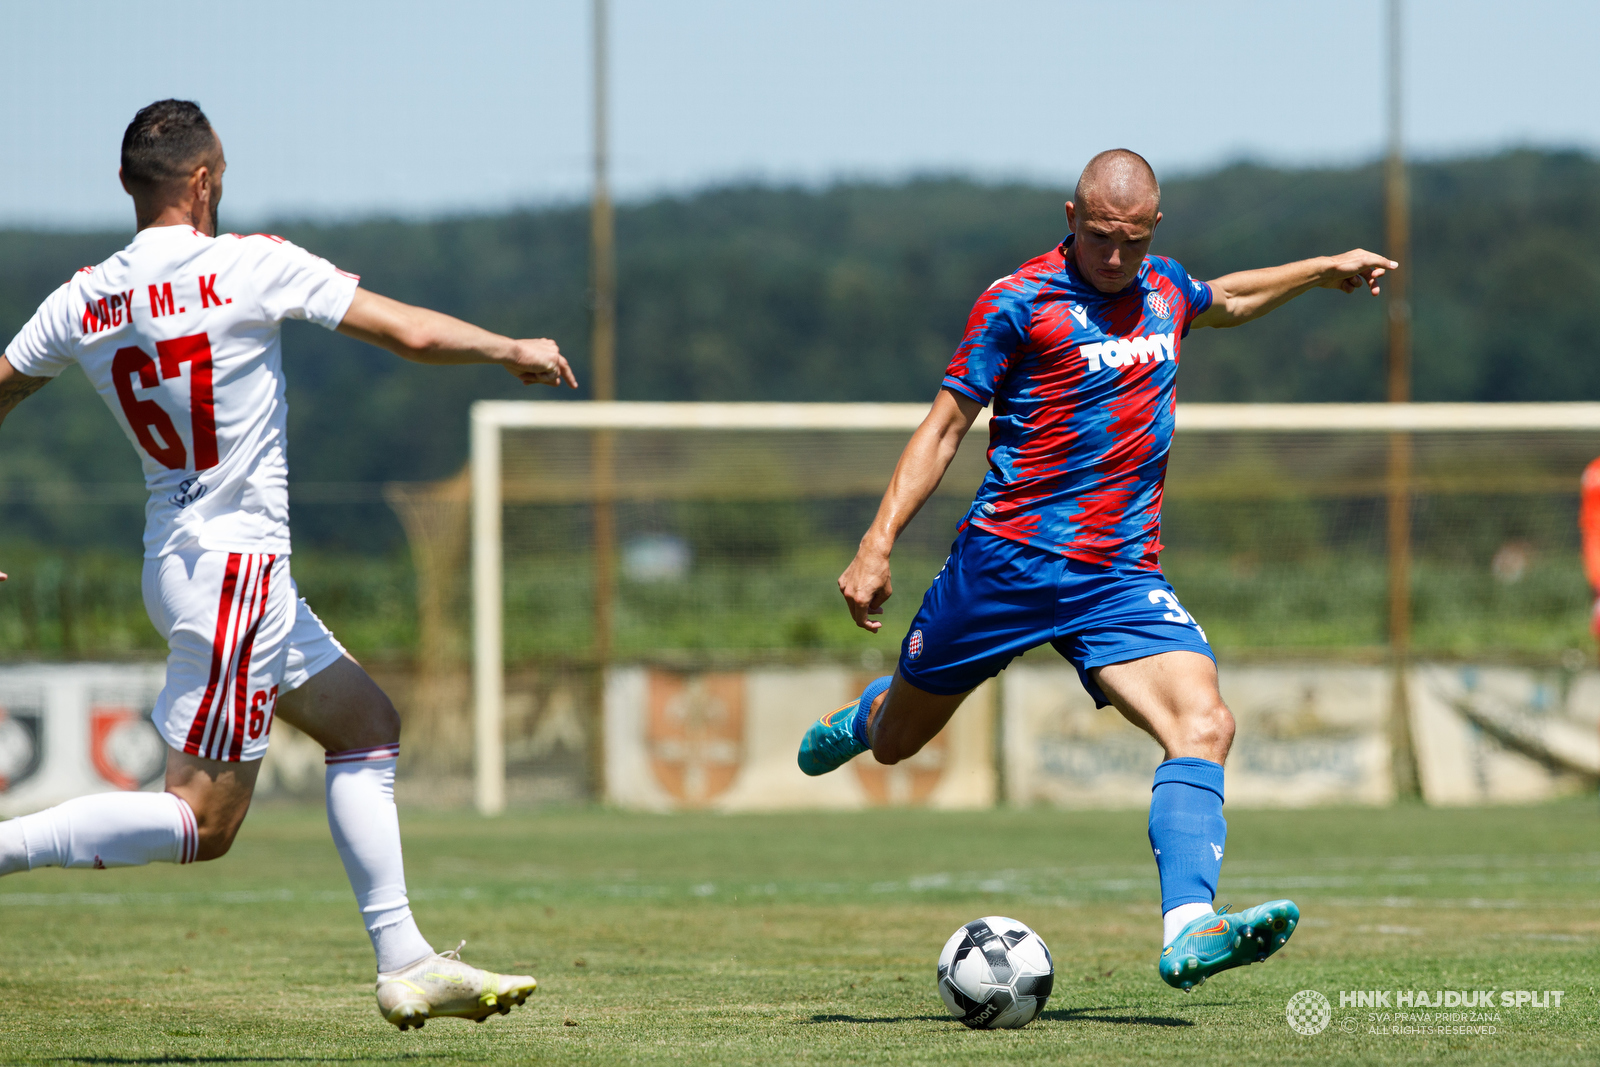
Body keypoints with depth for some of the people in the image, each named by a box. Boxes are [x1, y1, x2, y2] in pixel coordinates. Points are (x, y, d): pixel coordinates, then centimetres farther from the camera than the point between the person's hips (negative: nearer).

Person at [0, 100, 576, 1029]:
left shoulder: (83, 302, 4)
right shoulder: (251, 266, -13)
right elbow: (413, 334, -10)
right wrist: (515, 351, 8)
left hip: (180, 560, 8)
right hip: (235, 565, -8)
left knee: (367, 722, 17)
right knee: (203, 822, -7)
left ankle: (404, 961, 15)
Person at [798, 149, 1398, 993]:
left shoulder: (1164, 291, 12)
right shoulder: (1018, 303, -7)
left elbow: (1227, 301, 38)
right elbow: (945, 426, -5)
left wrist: (1327, 270, 40)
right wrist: (878, 543, -12)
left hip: (1122, 576, 4)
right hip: (1005, 564, -4)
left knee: (1203, 723, -22)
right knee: (896, 741, 11)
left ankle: (1190, 931, -35)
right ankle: (856, 722, 51)